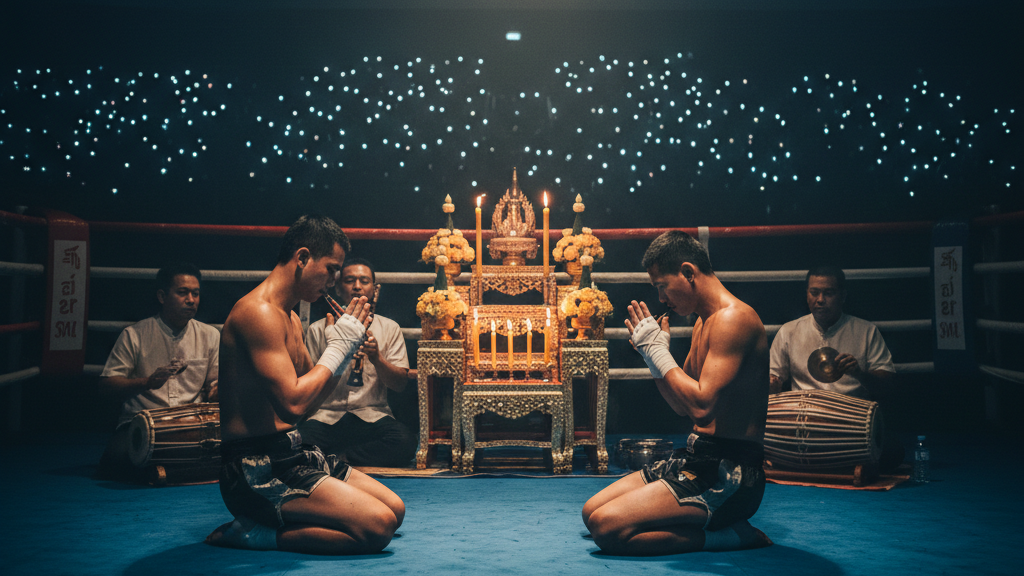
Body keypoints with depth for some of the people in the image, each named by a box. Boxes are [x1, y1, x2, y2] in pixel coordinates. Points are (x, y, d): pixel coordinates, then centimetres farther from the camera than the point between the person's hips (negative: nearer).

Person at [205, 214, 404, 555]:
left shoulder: (291, 319, 16)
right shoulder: (258, 312, -16)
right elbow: (293, 404, -26)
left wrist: (342, 349, 6)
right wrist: (338, 349, -13)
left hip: (292, 454, 10)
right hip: (258, 471, -10)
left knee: (394, 510, 7)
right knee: (377, 526, -20)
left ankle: (267, 523, 7)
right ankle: (252, 533, -8)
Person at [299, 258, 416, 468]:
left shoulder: (389, 328, 13)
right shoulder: (318, 330, 13)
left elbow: (400, 384, 6)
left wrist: (376, 358, -13)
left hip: (372, 416, 1)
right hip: (325, 416, -1)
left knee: (405, 441, -33)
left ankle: (334, 461, -16)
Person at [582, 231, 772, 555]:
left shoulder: (733, 318, -16)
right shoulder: (703, 322, 16)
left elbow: (702, 407, -27)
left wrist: (658, 350, -15)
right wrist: (654, 358, 5)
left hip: (728, 474, -11)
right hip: (696, 457, 11)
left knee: (606, 527, -22)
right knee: (593, 511, 9)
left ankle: (727, 535, -8)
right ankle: (718, 523, 7)